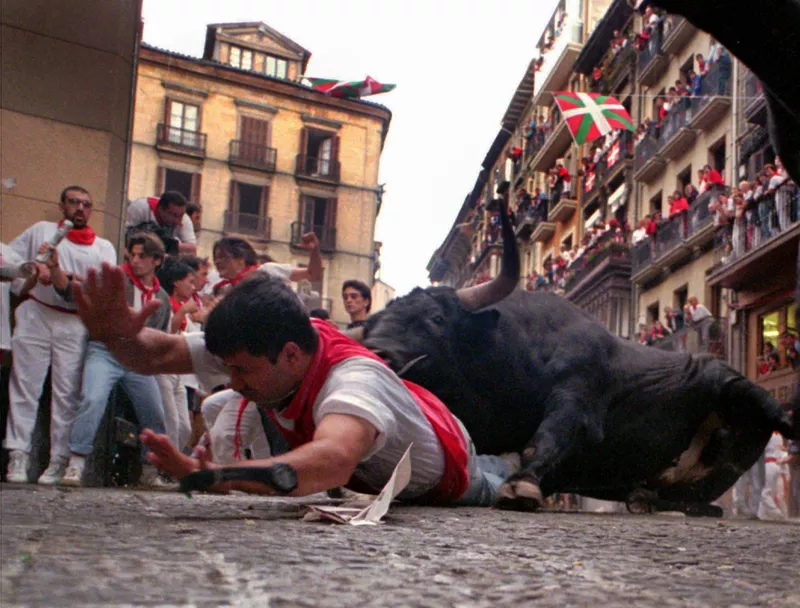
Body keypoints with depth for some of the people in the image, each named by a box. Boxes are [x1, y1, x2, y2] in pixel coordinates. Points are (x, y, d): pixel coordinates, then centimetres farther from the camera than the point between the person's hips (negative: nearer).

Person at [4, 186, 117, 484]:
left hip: (74, 325, 0)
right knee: (25, 385, -2)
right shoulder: (41, 230, 17)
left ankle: (59, 460, -2)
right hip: (35, 316, 0)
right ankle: (18, 455, 0)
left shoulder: (103, 248, 14)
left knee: (67, 392, -4)